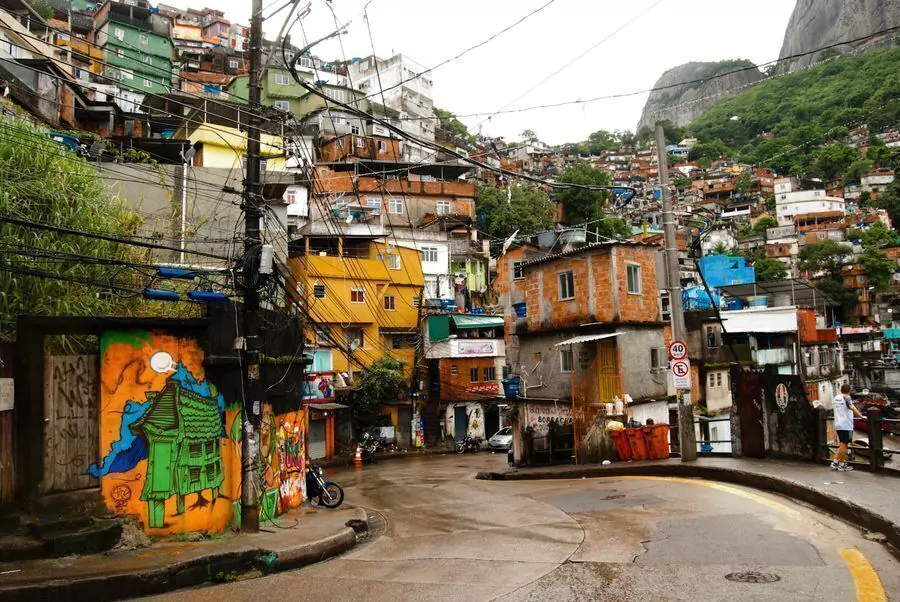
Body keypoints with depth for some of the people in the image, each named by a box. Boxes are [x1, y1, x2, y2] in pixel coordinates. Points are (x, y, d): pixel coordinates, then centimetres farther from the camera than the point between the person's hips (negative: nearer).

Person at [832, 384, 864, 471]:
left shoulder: (836, 398, 14)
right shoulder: (846, 397, -9)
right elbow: (852, 407, -25)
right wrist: (861, 416, -29)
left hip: (838, 424, 8)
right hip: (846, 425, -8)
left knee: (842, 444, 16)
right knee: (844, 445, 0)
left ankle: (835, 462, 15)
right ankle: (842, 465, 5)